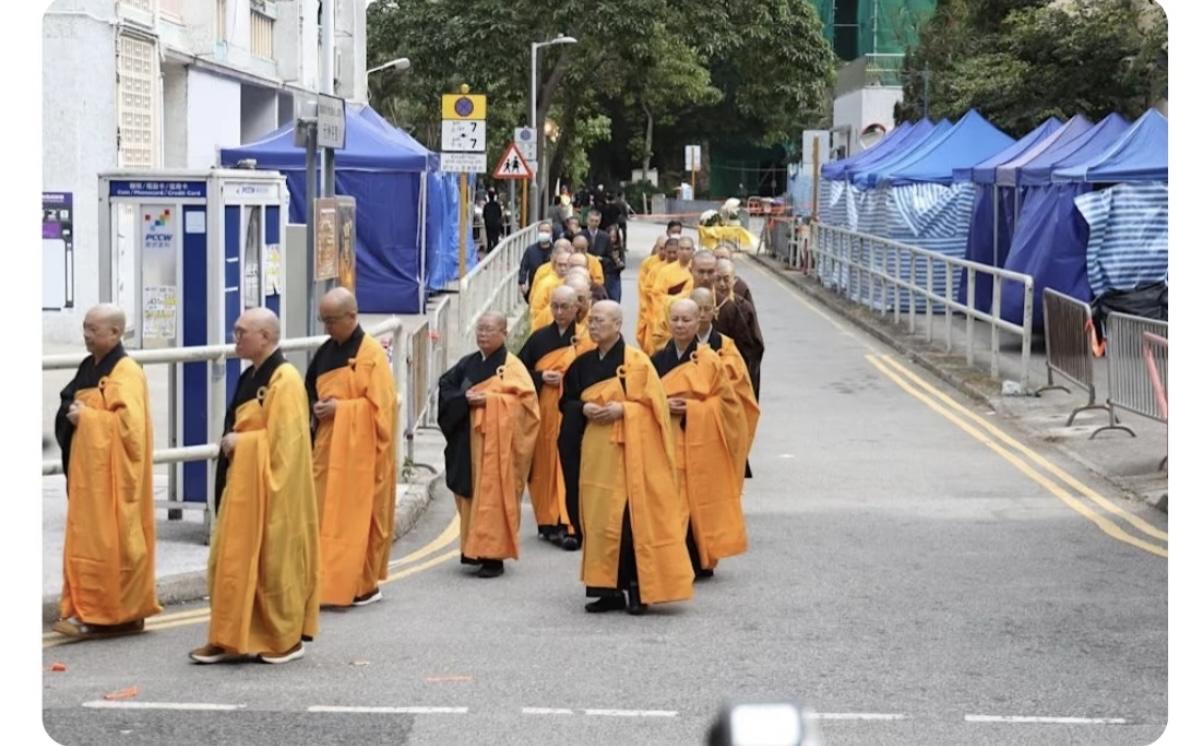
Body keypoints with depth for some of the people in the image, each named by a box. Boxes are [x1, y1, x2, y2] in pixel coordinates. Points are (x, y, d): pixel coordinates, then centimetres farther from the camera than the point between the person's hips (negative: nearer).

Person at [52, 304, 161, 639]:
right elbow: (72, 405, 26)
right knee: (88, 540, 10)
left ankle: (120, 613, 0)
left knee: (110, 541, -6)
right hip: (88, 468, 9)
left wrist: (87, 418, -17)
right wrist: (71, 413, 4)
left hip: (112, 473, -9)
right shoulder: (89, 367, 14)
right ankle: (88, 609, 16)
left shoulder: (126, 373, -14)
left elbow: (130, 422, -24)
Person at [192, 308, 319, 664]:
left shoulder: (284, 379, -14)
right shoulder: (250, 377, 14)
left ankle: (287, 639, 12)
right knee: (232, 561, 7)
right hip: (242, 485, 9)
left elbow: (286, 438, -20)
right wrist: (232, 442, 6)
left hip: (271, 488, -9)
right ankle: (228, 638, 12)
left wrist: (241, 441, -13)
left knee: (274, 561, 0)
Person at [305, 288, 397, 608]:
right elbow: (310, 392, 18)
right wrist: (317, 410, -3)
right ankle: (328, 581, 12)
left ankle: (364, 585, 8)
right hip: (327, 448, 6)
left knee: (359, 516, -1)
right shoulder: (325, 351, 10)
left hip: (359, 451, -6)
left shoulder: (371, 353, -9)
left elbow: (380, 404, -13)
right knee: (326, 516, 6)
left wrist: (339, 408, -16)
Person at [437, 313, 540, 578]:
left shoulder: (512, 366, -3)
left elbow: (525, 399, -13)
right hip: (469, 440, 5)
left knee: (493, 494, -8)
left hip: (497, 441, -5)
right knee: (470, 493, 7)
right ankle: (473, 547, 17)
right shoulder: (467, 364, 13)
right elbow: (445, 387, 8)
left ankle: (493, 555, -6)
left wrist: (490, 400, -18)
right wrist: (464, 399, -12)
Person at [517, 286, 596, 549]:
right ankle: (548, 520, 16)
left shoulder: (587, 341, 0)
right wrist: (541, 378, -6)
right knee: (545, 465, 5)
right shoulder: (538, 339, 9)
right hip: (544, 414, 3)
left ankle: (570, 525, -11)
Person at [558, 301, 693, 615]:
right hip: (593, 451, 5)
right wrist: (583, 408, -5)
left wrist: (622, 408, -18)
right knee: (597, 517, 3)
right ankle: (609, 589, 9)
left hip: (627, 451, -5)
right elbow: (566, 401, 15)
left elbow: (653, 403, -5)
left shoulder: (636, 362, -3)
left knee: (630, 517, -9)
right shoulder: (583, 364, 12)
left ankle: (638, 587, -3)